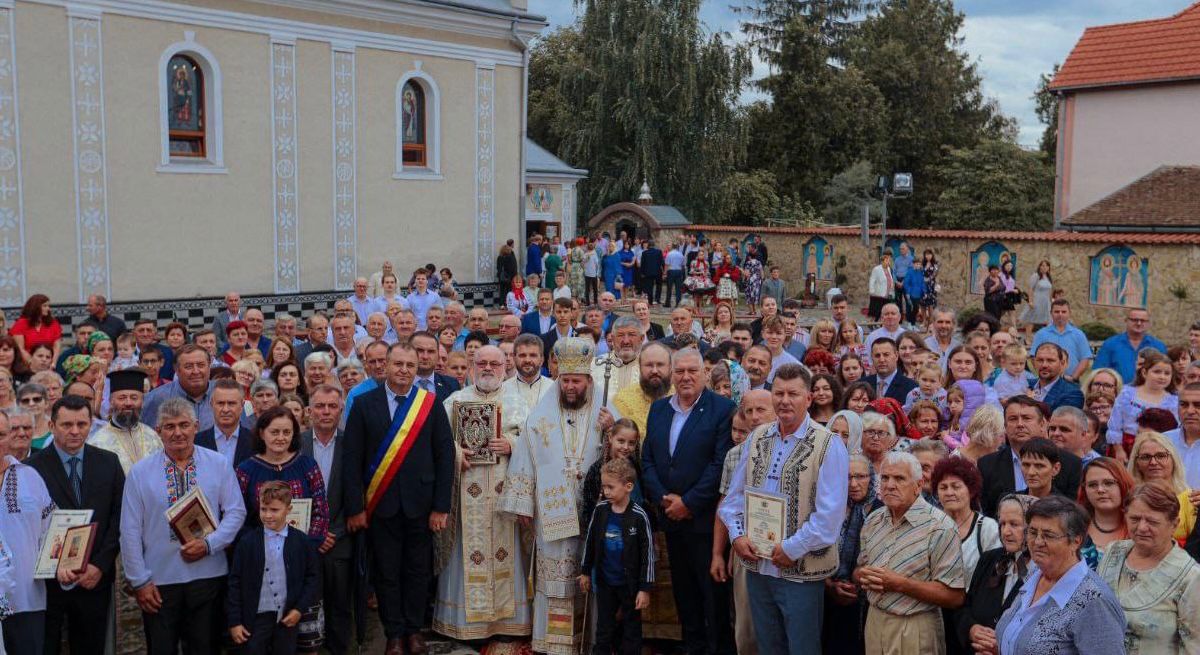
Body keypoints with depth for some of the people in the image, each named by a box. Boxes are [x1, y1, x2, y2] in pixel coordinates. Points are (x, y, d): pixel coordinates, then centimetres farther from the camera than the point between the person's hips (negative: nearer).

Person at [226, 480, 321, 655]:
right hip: (256, 617, -1)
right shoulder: (247, 542, -3)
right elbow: (235, 582, -1)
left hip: (288, 617, 1)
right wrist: (234, 621, -3)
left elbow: (313, 577, 4)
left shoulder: (302, 542, -1)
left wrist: (299, 608, -5)